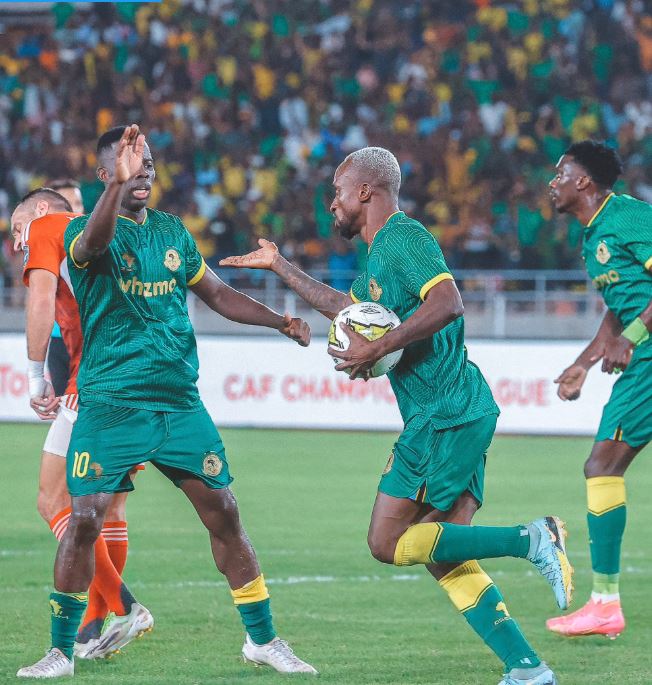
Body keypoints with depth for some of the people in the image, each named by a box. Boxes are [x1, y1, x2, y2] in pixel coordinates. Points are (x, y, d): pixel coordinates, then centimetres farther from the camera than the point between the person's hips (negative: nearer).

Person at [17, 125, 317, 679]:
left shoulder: (171, 231, 12)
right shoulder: (88, 231, -6)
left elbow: (217, 293, 24)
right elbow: (92, 244, -32)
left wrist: (280, 321, 11)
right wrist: (118, 184, -49)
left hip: (180, 402, 4)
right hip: (109, 404, -4)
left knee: (224, 513, 2)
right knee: (85, 519, -12)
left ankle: (263, 639, 15)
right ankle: (61, 651, 2)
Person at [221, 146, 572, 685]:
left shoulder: (403, 237, -9)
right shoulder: (381, 254, 22)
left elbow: (447, 303, -25)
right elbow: (346, 307, 41)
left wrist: (377, 350, -23)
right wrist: (279, 267, 45)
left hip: (444, 413, -10)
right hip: (463, 413, 10)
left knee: (389, 543, -9)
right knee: (445, 557, 5)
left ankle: (529, 540, -14)